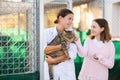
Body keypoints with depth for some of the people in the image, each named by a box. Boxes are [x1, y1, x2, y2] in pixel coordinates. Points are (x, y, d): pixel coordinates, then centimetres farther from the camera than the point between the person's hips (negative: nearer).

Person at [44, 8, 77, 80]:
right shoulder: (47, 32, 1)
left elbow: (72, 54, -9)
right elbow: (44, 50, -13)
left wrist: (54, 60, -14)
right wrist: (62, 46, -16)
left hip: (67, 72, 1)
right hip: (50, 70, -1)